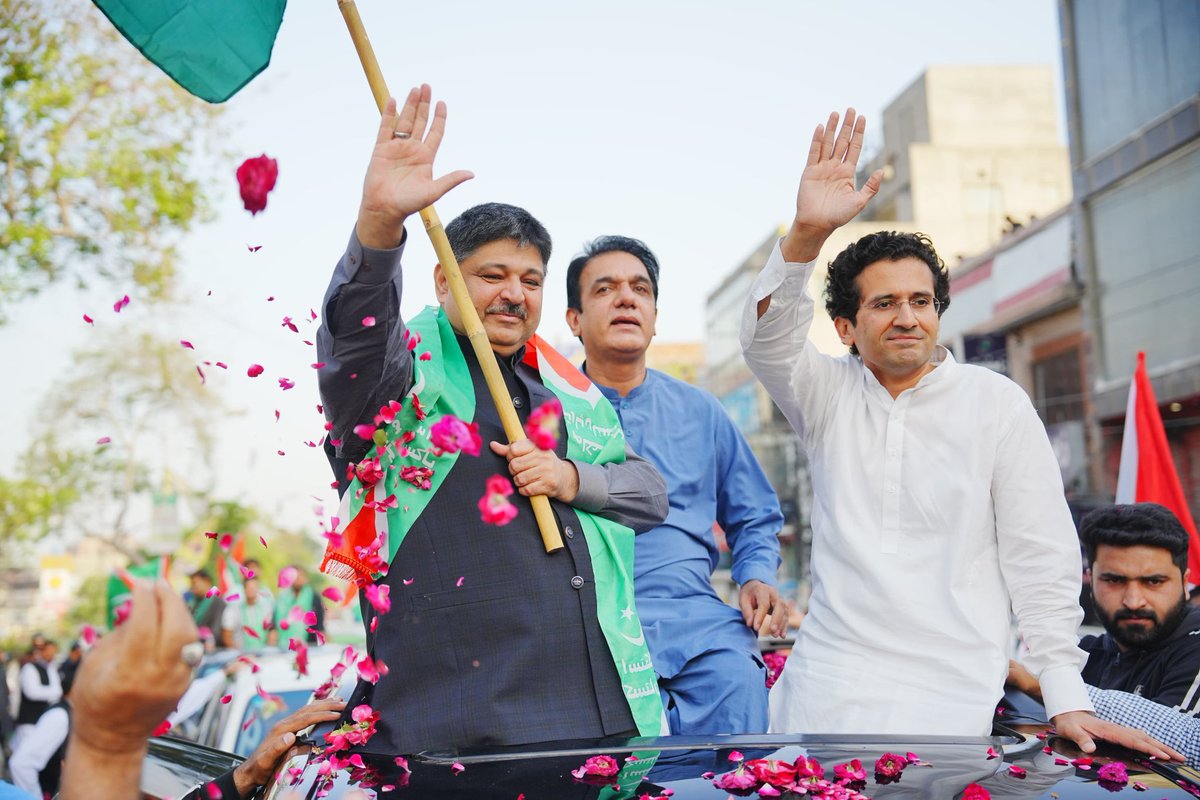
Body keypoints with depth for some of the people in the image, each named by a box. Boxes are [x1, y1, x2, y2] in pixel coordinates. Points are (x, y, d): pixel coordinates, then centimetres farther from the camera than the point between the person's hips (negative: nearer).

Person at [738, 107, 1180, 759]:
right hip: (824, 684, 2)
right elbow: (766, 340, -13)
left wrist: (1067, 701, -6)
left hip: (949, 695, -1)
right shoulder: (828, 395, 7)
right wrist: (807, 232, -30)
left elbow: (1040, 557, 0)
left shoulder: (996, 403, 1)